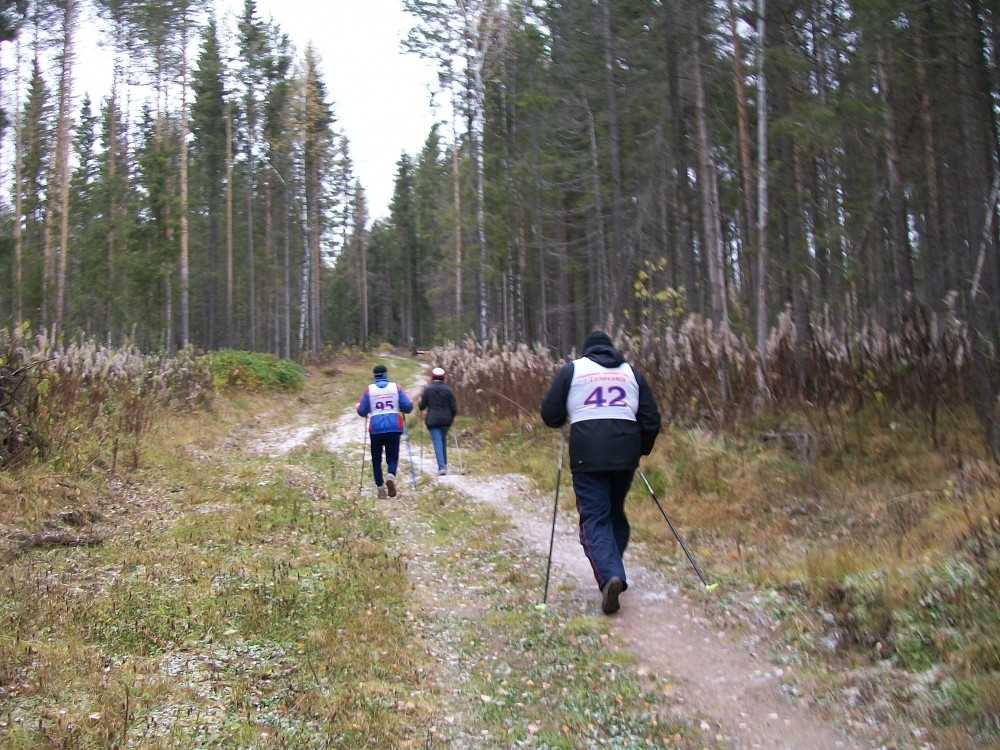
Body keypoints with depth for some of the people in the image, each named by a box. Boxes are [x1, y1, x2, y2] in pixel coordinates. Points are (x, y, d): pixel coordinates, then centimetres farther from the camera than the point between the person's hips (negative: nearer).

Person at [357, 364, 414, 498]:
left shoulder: (369, 390, 1)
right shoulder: (396, 387, 2)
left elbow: (362, 411, 1)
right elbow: (408, 406, -3)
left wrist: (358, 406, 22)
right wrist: (402, 409, 19)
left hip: (376, 428, 0)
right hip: (394, 427, 0)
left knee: (376, 458, 12)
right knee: (392, 457, 8)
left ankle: (380, 486, 3)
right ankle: (391, 476, -22)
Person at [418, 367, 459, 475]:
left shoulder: (428, 389, -5)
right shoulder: (448, 390, 1)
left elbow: (422, 406, -1)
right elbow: (454, 407, 0)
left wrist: (420, 402, 21)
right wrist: (451, 417, 18)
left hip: (433, 420, -3)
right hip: (446, 420, 3)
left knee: (437, 442, -5)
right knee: (443, 441, 20)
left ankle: (442, 467, -17)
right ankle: (444, 464, 29)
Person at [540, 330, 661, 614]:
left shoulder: (571, 370, 10)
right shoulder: (631, 372, 17)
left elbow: (550, 415, 5)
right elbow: (651, 419, 14)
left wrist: (567, 416, 27)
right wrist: (641, 450, 28)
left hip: (588, 455, -3)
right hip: (625, 453, 3)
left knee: (594, 517, -2)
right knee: (616, 512, 19)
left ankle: (610, 576, -21)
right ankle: (613, 571, 23)